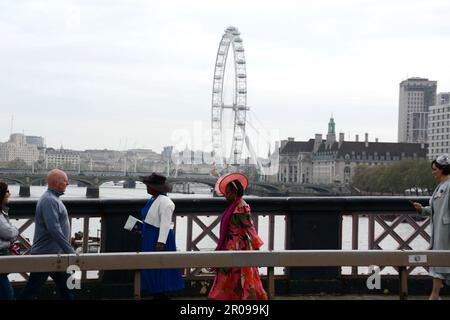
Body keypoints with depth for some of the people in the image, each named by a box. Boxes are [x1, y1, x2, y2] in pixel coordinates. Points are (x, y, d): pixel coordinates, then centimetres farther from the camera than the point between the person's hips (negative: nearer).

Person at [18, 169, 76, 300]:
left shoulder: (53, 198, 13)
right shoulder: (49, 200, -19)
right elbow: (54, 230, -27)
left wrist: (68, 250, 22)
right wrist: (70, 251, -26)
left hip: (55, 254, 10)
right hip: (46, 255, -10)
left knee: (65, 285, 14)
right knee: (31, 289, -2)